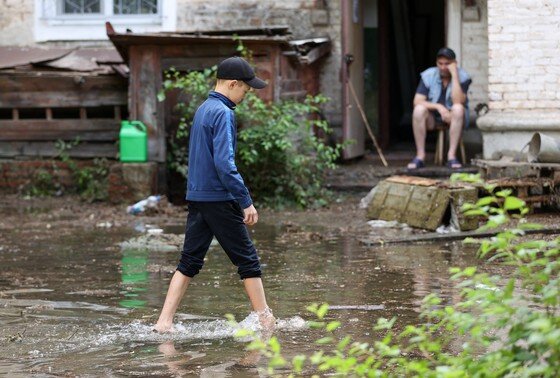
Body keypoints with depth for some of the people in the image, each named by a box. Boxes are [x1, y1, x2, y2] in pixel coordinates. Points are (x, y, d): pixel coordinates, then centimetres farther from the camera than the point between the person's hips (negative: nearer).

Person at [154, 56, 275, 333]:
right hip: (219, 198, -9)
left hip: (196, 197, 9)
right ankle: (266, 320, 8)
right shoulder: (223, 113, -14)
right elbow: (224, 163, -22)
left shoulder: (203, 109, 15)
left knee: (189, 261, 8)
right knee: (247, 260, 1)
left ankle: (164, 322, 2)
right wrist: (246, 202, -20)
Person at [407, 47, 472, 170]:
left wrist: (454, 74, -29)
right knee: (419, 109, -30)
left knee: (458, 108, -35)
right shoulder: (428, 76, -7)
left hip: (453, 118, -1)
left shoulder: (462, 77, -12)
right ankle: (420, 156, -27)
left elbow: (458, 101, -28)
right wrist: (438, 107, -28)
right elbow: (417, 101, -14)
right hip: (432, 118, 1)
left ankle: (451, 155, -32)